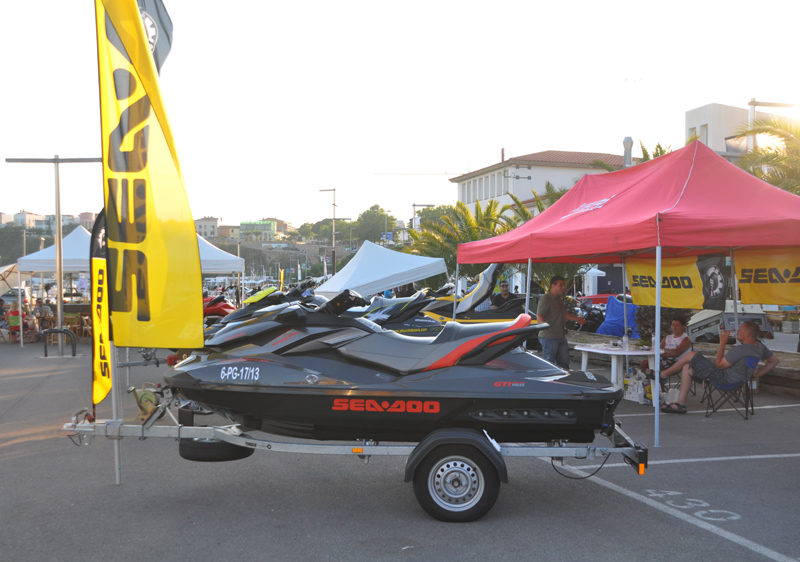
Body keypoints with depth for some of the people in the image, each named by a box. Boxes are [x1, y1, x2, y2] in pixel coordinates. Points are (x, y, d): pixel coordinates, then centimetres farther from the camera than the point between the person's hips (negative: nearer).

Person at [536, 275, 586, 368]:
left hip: (561, 337, 9)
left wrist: (577, 319, 30)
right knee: (549, 362, -3)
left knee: (564, 362, 14)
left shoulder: (559, 299, 17)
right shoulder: (545, 299, -14)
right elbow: (539, 315, -23)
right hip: (549, 337, -9)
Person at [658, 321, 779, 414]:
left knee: (691, 355, -4)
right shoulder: (760, 347, 2)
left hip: (725, 378, -10)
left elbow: (719, 364, -18)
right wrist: (756, 375, 18)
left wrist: (722, 343, -13)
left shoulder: (740, 350, -26)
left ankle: (664, 374, 13)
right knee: (687, 368, 12)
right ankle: (680, 403, 11)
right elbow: (774, 360, 18)